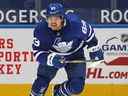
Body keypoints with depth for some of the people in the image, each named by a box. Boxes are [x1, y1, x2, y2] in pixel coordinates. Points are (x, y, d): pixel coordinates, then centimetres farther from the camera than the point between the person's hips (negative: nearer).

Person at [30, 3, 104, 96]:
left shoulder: (76, 24, -33)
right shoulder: (40, 30, -29)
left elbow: (89, 33, -12)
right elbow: (38, 53, -24)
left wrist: (95, 50, -5)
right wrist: (51, 59, -42)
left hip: (75, 55, 0)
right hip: (51, 55, 0)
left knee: (77, 86, -11)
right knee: (41, 82, -11)